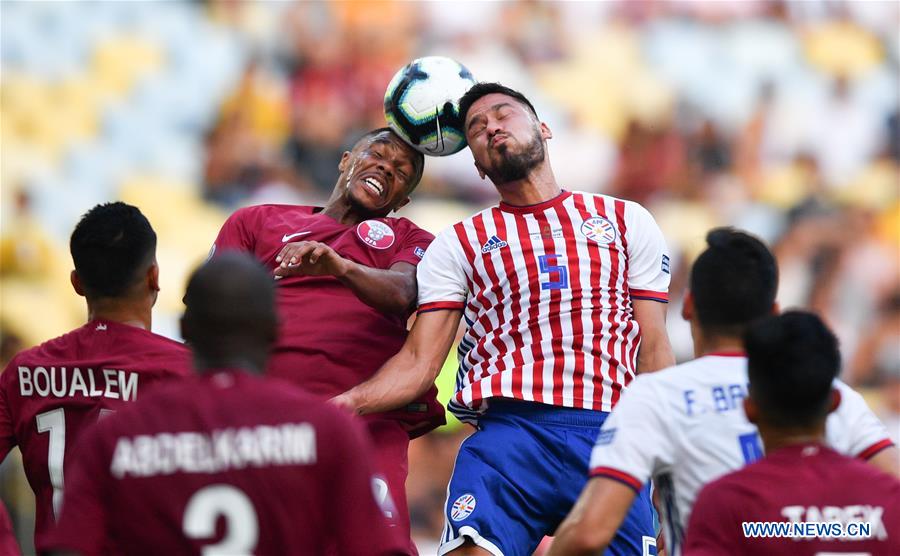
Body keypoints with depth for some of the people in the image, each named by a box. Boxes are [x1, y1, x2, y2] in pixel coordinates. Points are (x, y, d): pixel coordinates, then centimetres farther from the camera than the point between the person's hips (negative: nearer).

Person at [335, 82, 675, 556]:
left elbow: (653, 351, 14)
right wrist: (347, 402, -12)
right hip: (509, 430, -1)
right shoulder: (459, 244, 17)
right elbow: (419, 362, 8)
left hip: (610, 439, 1)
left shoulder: (626, 220, 18)